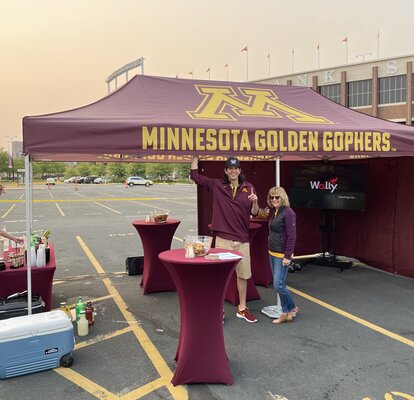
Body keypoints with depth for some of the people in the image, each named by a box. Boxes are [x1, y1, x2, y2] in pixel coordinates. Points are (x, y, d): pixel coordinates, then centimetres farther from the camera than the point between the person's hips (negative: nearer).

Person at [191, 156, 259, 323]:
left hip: (242, 238, 2)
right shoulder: (216, 185, 1)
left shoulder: (248, 187, 3)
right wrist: (195, 156, -3)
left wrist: (255, 202, -18)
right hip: (223, 238, -2)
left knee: (243, 274, 13)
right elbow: (195, 175, -1)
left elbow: (254, 212, 3)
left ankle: (242, 308, 28)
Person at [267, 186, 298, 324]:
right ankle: (285, 313, 22)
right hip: (272, 253, 9)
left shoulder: (288, 213, -15)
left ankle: (292, 308, 15)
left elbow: (291, 236, -18)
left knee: (278, 285, -7)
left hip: (282, 254, -9)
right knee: (278, 284, 12)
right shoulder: (275, 212, 11)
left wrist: (287, 256, -20)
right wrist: (271, 250, 15)